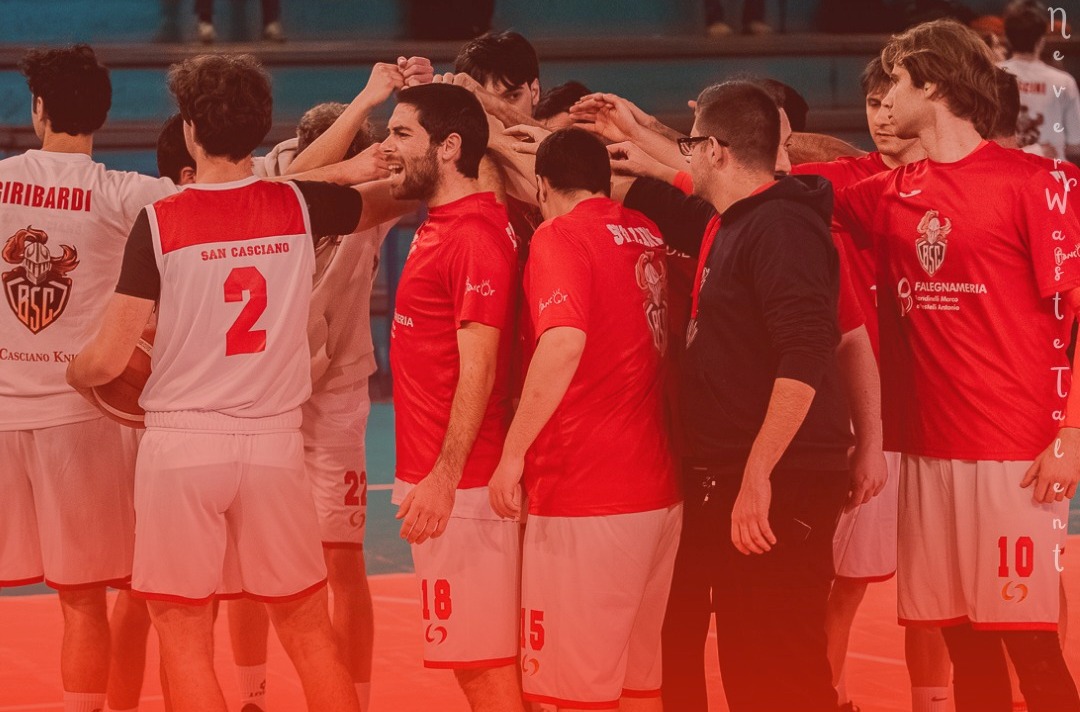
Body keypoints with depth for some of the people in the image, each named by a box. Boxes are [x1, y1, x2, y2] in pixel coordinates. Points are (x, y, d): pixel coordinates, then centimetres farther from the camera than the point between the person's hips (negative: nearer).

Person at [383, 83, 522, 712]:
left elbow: (479, 369, -22)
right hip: (438, 476, 10)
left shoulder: (475, 234, -16)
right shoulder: (438, 224, 11)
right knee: (480, 661, 13)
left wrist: (444, 478, -24)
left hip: (462, 484, -10)